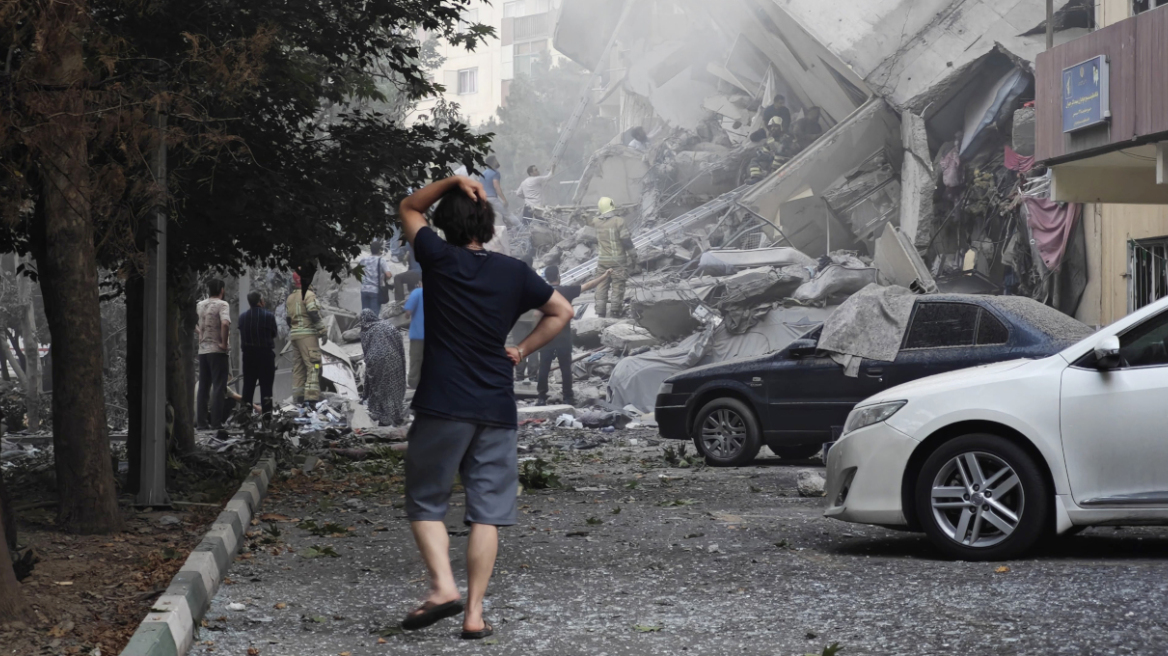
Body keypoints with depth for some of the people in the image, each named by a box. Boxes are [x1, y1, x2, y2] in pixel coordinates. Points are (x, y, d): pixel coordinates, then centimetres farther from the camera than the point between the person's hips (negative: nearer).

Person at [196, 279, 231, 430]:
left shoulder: (200, 305, 10)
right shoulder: (222, 304, -10)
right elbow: (225, 323, -26)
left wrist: (200, 334, 14)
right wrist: (224, 343, -17)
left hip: (202, 350, 6)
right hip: (217, 351, -6)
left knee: (203, 387, 9)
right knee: (218, 387, -3)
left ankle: (201, 422, 9)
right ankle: (216, 422, -7)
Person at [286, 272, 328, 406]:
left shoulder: (290, 298, 16)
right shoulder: (308, 295, -7)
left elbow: (288, 318, 18)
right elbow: (314, 315, -15)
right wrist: (323, 331, -11)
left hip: (294, 335, 8)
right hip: (308, 334, -8)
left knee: (298, 366, 10)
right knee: (313, 364, -10)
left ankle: (298, 396, 10)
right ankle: (311, 395, -20)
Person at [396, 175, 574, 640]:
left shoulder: (440, 259, -3)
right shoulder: (514, 273, 6)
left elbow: (408, 209, 13)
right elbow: (562, 312, 16)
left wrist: (453, 182, 5)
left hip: (442, 407, -3)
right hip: (497, 410, 3)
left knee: (425, 503, 8)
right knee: (486, 513, 4)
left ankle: (443, 586, -10)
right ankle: (474, 614, 2)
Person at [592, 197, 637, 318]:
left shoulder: (596, 222, -1)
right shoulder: (619, 221, -13)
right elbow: (626, 240, -13)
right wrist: (633, 256, -5)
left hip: (602, 259, 4)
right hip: (617, 259, -4)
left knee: (602, 285, 10)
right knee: (617, 285, 3)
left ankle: (600, 310, 11)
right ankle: (616, 310, 5)